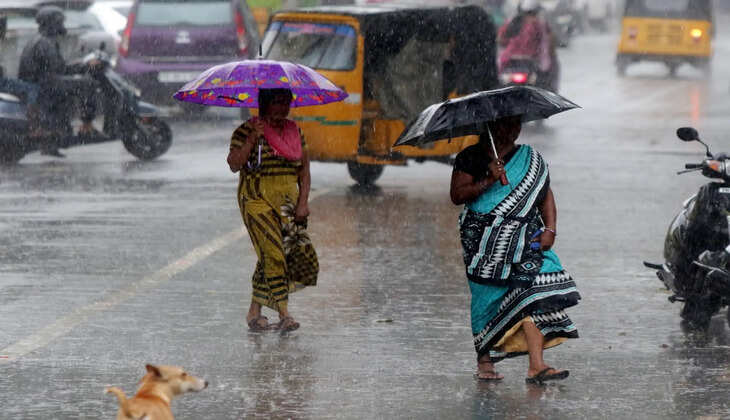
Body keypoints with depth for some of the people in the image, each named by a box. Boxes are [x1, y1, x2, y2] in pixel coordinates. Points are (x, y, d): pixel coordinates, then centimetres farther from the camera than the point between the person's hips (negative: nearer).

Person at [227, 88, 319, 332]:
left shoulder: (294, 131, 13)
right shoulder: (246, 131, -4)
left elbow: (304, 170, 13)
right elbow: (234, 165, -15)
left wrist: (303, 202, 2)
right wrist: (253, 139, -24)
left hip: (288, 202, 6)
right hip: (257, 200, -6)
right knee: (274, 254, -16)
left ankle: (254, 312, 11)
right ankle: (284, 315, -15)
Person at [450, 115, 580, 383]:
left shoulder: (532, 160, 14)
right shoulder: (471, 158, 3)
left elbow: (546, 195, 12)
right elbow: (457, 195, -6)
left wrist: (549, 230, -3)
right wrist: (488, 181, -18)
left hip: (526, 240, 2)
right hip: (485, 241, -2)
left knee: (533, 293, -13)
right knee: (489, 297, 1)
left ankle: (536, 365, -19)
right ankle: (484, 361, 17)